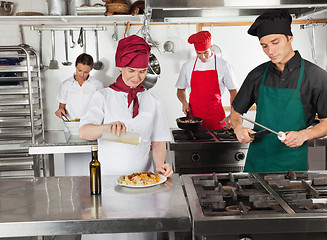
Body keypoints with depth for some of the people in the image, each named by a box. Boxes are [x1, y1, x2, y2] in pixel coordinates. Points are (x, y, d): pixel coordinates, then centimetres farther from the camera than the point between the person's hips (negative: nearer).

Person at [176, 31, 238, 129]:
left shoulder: (223, 65, 0)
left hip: (216, 116, -1)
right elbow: (180, 89, 17)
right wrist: (184, 102, -4)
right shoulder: (188, 66, 5)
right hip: (193, 115, 1)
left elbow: (233, 91, 5)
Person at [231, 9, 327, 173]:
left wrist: (304, 134, -19)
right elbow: (236, 111, 12)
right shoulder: (257, 75, 3)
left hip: (292, 163, -3)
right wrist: (238, 128, -9)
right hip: (256, 160, 3)